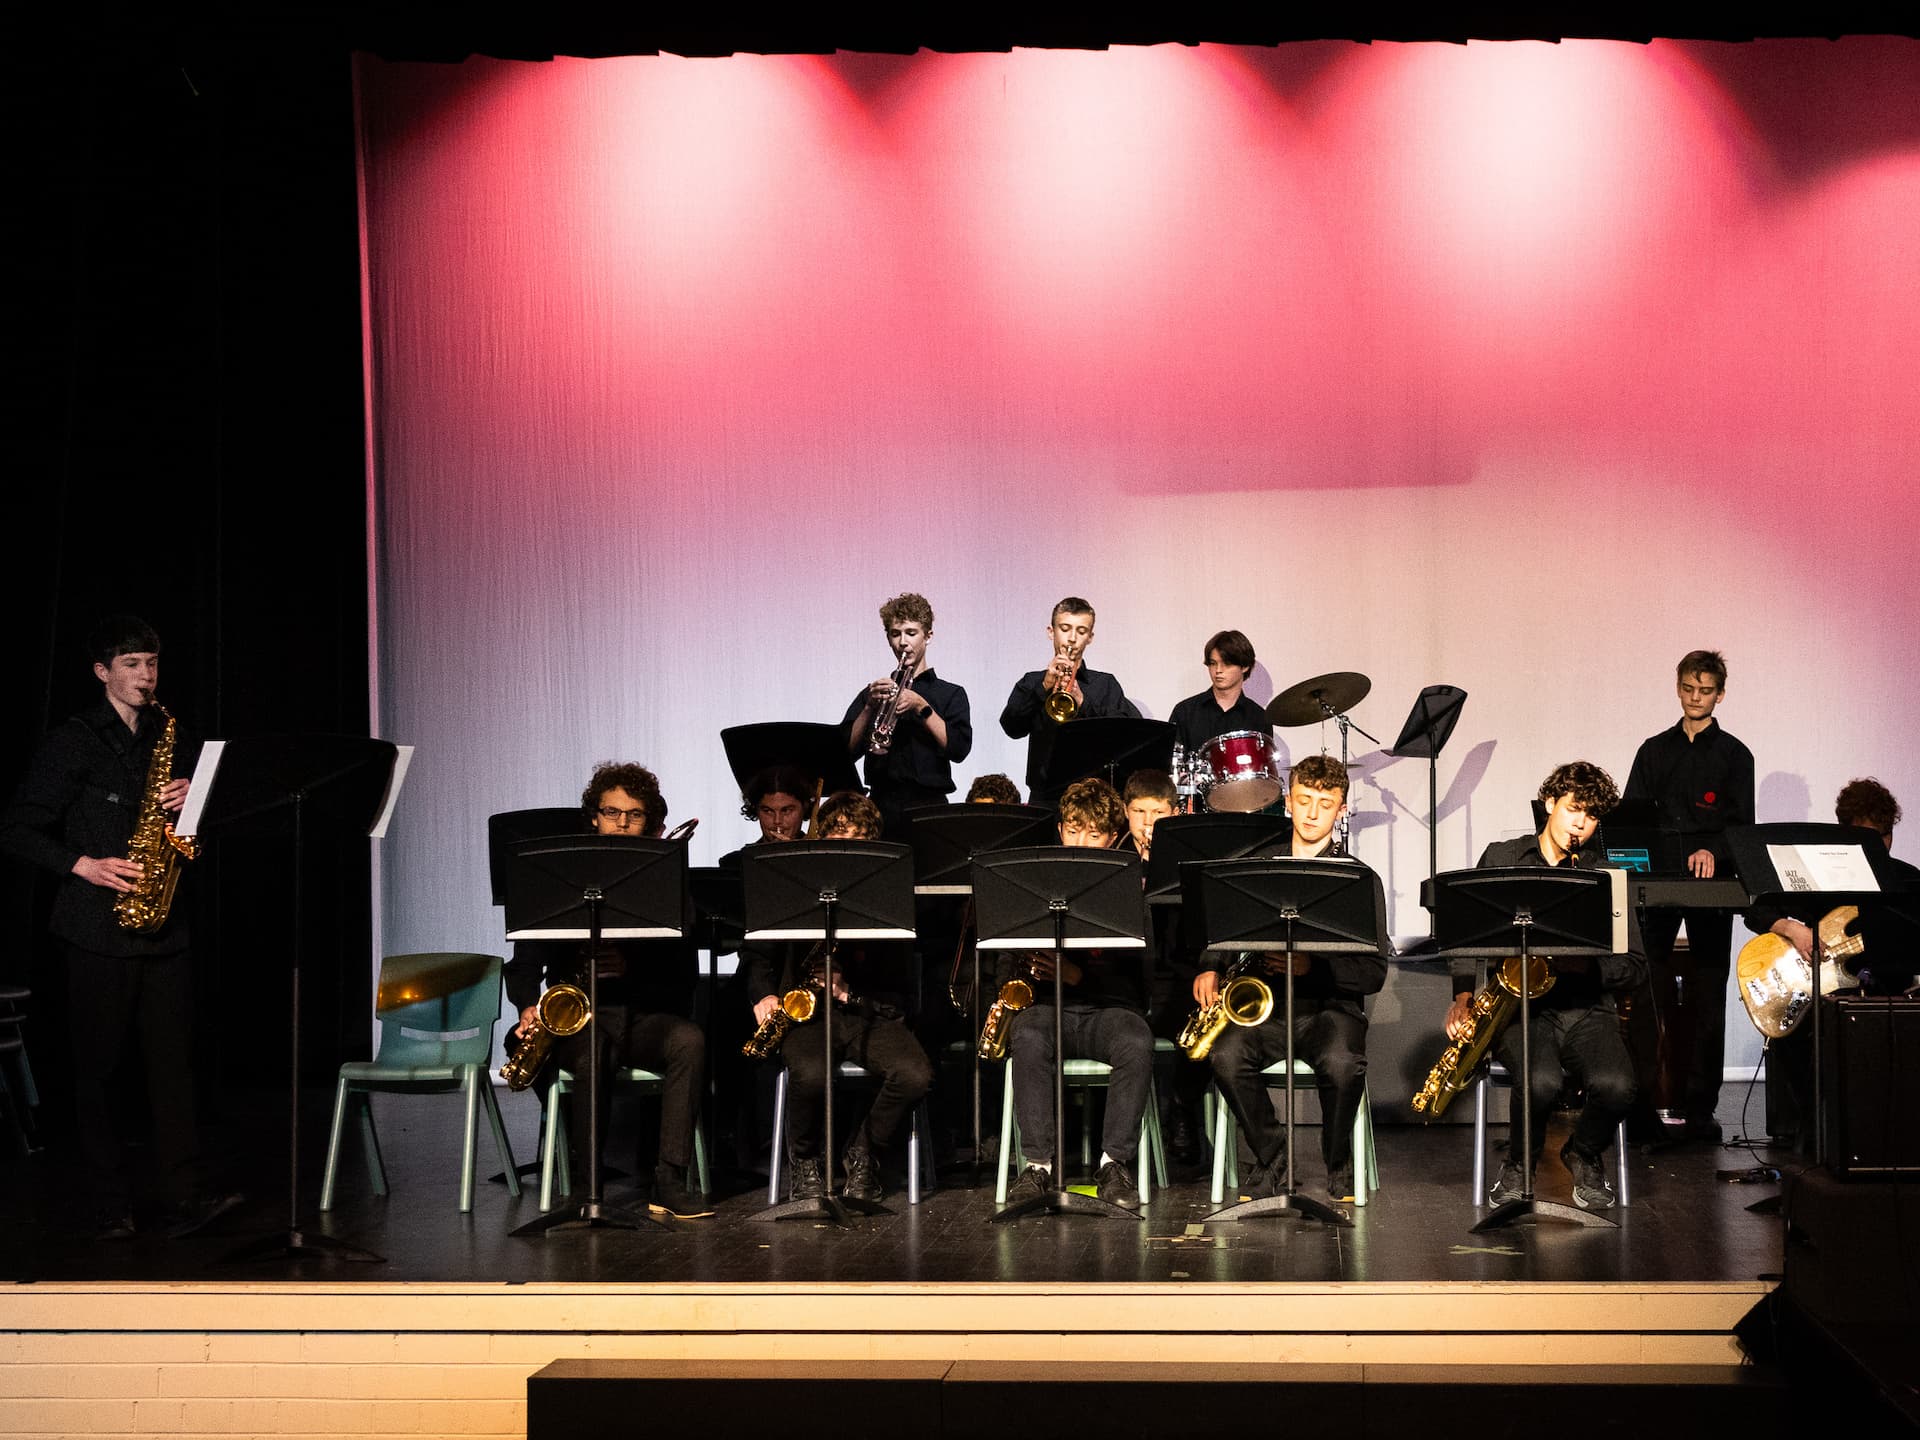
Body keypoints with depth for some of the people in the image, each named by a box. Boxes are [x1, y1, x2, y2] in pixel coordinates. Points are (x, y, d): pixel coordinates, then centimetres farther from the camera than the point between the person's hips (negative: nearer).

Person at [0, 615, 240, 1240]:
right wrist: (85, 866, -14)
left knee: (172, 1061, -2)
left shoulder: (173, 738, 15)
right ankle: (108, 1206, 8)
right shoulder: (71, 742, 1)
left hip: (166, 928, 4)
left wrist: (189, 799, -4)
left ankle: (180, 1199, -3)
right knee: (98, 1067, 1)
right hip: (98, 930, -4)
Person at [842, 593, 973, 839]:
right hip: (882, 806, 1)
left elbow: (959, 748, -4)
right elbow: (846, 750, 5)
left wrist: (921, 707, -9)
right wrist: (870, 707, -6)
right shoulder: (872, 693, 17)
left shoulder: (950, 694, 12)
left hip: (929, 805, -1)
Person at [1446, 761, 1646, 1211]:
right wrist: (1463, 995, -5)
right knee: (1541, 1081, -34)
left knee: (1615, 1086, -30)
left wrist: (1586, 964, -11)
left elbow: (1635, 965, 9)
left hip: (1586, 1007, 2)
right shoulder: (1501, 858, 13)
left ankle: (1584, 1156, 6)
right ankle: (1520, 1161, 0)